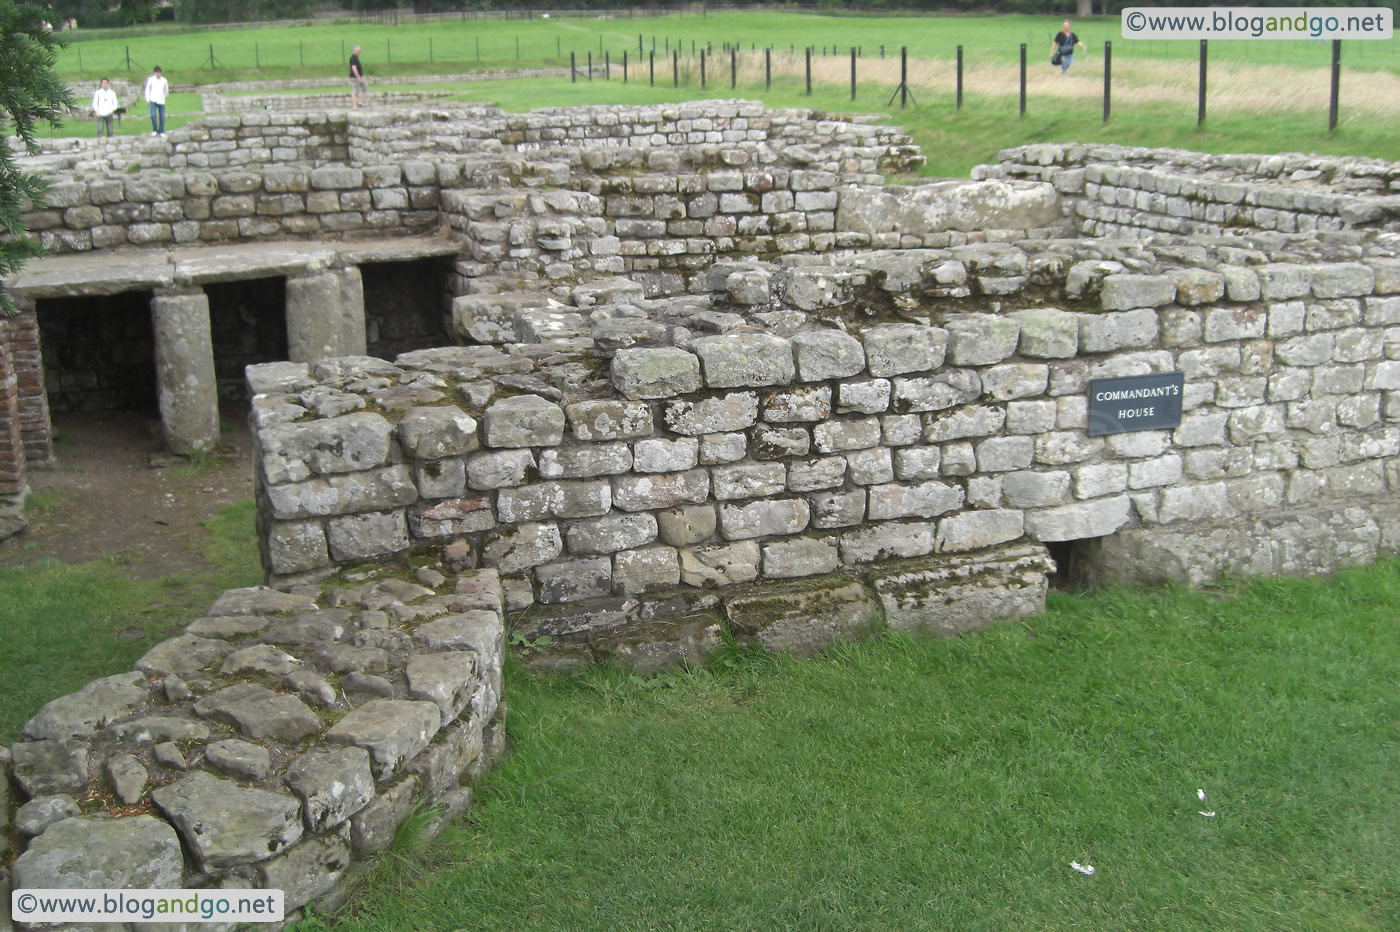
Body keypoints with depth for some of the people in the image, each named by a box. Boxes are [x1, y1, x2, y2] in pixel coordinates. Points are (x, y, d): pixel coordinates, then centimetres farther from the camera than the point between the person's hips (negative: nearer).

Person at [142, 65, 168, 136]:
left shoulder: (164, 80, 6)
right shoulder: (151, 79, 3)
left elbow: (166, 90, 20)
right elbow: (147, 90, 7)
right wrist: (147, 99, 1)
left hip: (161, 101, 2)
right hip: (153, 101, -2)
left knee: (162, 116, -3)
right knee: (153, 115, -15)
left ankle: (161, 132, 7)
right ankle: (154, 130, 2)